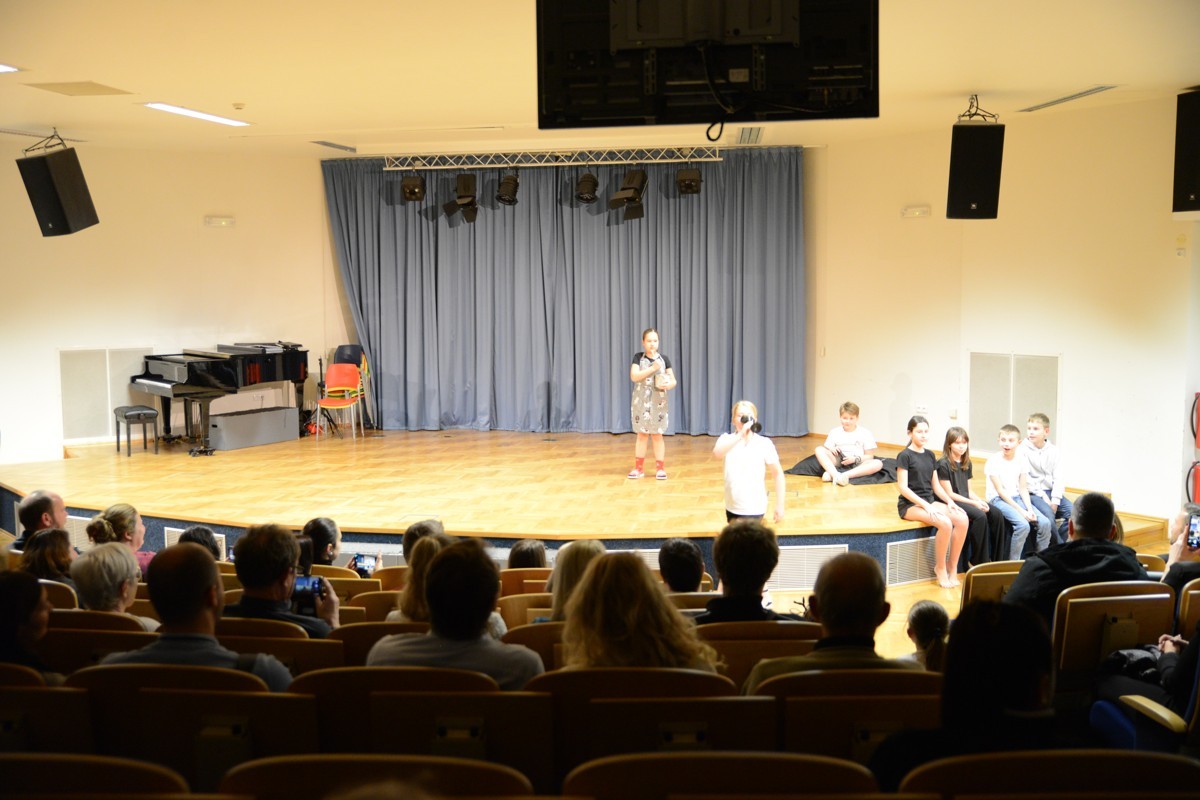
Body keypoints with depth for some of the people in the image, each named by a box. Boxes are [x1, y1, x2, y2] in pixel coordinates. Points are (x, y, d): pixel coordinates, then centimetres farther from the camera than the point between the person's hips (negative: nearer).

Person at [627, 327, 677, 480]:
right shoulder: (638, 357, 0)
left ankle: (660, 468, 9)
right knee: (642, 434, 5)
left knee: (657, 435, 3)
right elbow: (634, 376, -13)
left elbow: (674, 381, 2)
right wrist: (653, 368, -18)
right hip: (641, 401, 0)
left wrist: (667, 385, -21)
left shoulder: (664, 359, 3)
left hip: (658, 402, 0)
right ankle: (638, 468, 11)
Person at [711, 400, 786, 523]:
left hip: (754, 509, -3)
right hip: (732, 507, 3)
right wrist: (740, 434, -35)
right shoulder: (727, 439, -5)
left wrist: (779, 506, -4)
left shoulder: (765, 443, -8)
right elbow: (716, 454, -27)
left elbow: (778, 474, -1)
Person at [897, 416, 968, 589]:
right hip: (910, 504, -6)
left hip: (930, 501, 6)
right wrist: (925, 505, -21)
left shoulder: (930, 456, 13)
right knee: (945, 523, -31)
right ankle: (940, 568, -11)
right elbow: (903, 488, -13)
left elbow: (936, 485, 14)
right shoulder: (904, 456, -7)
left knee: (962, 519, -19)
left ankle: (952, 568, -9)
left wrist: (950, 501, -3)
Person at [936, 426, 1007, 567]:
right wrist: (974, 503, -16)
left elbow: (969, 490, 14)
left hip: (966, 500, 7)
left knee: (996, 514, -17)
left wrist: (980, 501, -6)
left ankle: (998, 560, -14)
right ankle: (979, 563, -21)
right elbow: (949, 494, -12)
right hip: (952, 502, -7)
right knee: (980, 516, -31)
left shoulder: (966, 463, 14)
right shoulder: (944, 464, -9)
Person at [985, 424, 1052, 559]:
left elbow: (1023, 488, 3)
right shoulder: (994, 461, -11)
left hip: (1017, 498, 5)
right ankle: (1012, 563, -15)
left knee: (1045, 523, -14)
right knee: (1023, 524, -29)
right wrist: (1020, 510, -18)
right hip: (998, 499, -5)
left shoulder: (1022, 459, 3)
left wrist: (1029, 509, -12)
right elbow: (1000, 491, -13)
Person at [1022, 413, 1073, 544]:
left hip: (1050, 491, 5)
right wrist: (1043, 496, -14)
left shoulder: (1053, 450, 9)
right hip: (1033, 493, -5)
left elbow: (1058, 477, 3)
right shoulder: (1022, 450, -5)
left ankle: (1056, 545, -2)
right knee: (1048, 513, -30)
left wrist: (1055, 500, -9)